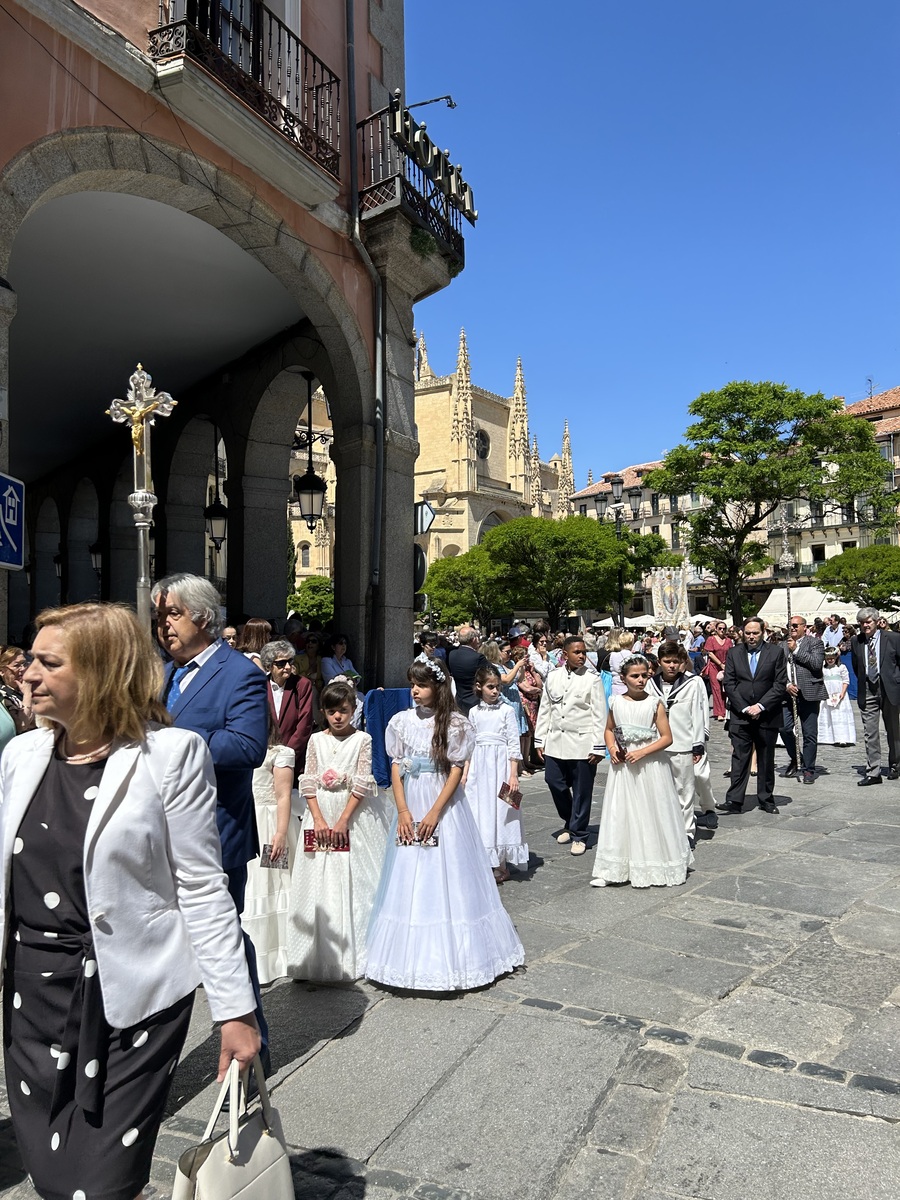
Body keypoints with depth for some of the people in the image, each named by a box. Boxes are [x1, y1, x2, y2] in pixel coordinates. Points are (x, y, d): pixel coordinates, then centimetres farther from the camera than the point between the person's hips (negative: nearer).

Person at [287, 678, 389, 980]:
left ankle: (354, 952, 9)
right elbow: (308, 783, 3)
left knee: (354, 879, -1)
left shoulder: (362, 739, -1)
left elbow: (362, 784, -7)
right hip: (321, 813, 3)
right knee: (321, 881, 4)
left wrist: (343, 821, -14)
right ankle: (323, 953, 14)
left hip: (354, 814, -2)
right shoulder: (316, 740, 7)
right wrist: (319, 819, -9)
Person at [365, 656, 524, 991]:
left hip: (444, 803, -3)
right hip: (411, 803, 3)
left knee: (447, 877, 2)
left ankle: (450, 954, 16)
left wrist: (435, 813, -15)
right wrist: (403, 811, -7)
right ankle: (413, 954, 20)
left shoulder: (454, 723, -6)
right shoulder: (402, 721, 4)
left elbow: (456, 771, -8)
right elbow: (396, 768, 3)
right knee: (409, 879, 7)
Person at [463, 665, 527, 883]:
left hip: (500, 765, -4)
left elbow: (514, 743, -6)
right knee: (481, 811, 6)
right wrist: (465, 773, 9)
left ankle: (501, 865, 11)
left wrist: (513, 774, -11)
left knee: (500, 810, 1)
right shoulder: (474, 712, 7)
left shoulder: (506, 710, -4)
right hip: (479, 766, 4)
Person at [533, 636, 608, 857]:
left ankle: (578, 835, 18)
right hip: (555, 741, 4)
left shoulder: (592, 679, -5)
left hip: (582, 744, -4)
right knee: (554, 782, 8)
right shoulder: (553, 677, 6)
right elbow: (544, 710, 10)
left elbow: (599, 715, -6)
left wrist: (598, 747, -10)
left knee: (581, 791, 3)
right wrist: (540, 740, 8)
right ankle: (569, 822, 32)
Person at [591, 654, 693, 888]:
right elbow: (609, 730, 15)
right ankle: (612, 868, 15)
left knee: (651, 816, 7)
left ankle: (655, 867, 23)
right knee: (619, 815, 7)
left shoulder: (655, 703, -7)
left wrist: (642, 752, -18)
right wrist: (612, 748, -4)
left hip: (650, 766, -2)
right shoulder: (616, 703, 1)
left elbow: (667, 738, -7)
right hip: (623, 766, 3)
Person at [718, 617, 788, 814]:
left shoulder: (776, 652, 1)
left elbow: (780, 685, -4)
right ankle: (734, 801, -2)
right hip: (740, 715, 1)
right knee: (739, 758, -3)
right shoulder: (733, 653, 5)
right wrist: (745, 708, -9)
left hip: (767, 715, 0)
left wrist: (760, 706, -12)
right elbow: (728, 684, 1)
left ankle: (766, 800, 20)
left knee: (766, 760, 9)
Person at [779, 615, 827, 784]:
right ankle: (795, 760, 21)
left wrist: (796, 650, -9)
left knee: (810, 734, 1)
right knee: (784, 728, -3)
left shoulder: (815, 642, 3)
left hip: (808, 694, -4)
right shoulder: (783, 646, 15)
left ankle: (808, 770, 11)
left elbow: (817, 664, -12)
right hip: (788, 693, 4)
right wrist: (786, 685, -5)